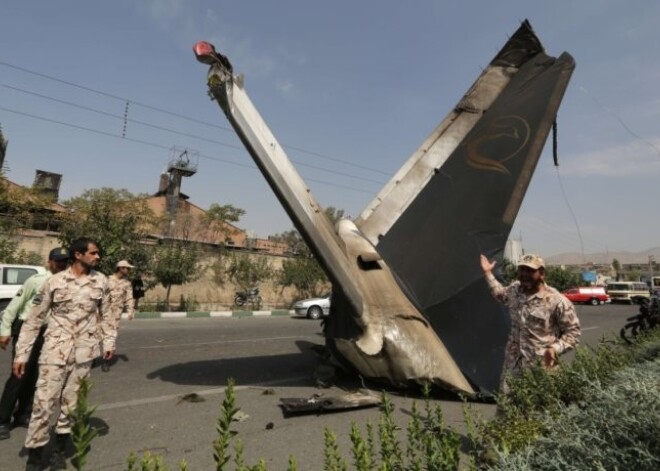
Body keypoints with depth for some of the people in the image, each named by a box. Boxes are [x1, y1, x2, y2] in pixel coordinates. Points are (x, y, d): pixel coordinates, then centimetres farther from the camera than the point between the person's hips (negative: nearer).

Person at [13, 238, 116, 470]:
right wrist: (21, 354, -3)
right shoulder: (55, 282, -7)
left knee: (72, 402, 12)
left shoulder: (101, 281, 1)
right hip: (55, 350, -2)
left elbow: (105, 313, 10)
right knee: (43, 402, 1)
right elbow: (33, 319, -2)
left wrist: (109, 341, 8)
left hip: (84, 352, 2)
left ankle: (59, 450, 30)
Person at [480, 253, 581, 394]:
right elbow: (500, 294, 27)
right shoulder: (514, 290, 3)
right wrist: (488, 272, 27)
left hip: (541, 368, -5)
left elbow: (573, 332, -6)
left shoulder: (557, 301, -15)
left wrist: (555, 348, -21)